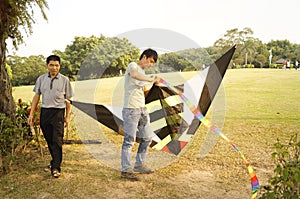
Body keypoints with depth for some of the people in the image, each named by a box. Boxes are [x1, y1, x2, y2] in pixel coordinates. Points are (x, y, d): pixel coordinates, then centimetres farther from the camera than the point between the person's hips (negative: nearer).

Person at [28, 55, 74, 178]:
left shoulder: (64, 80, 1)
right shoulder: (41, 79, 8)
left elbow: (68, 99, 5)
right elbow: (36, 96, 12)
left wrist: (67, 116, 2)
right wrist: (31, 114, 8)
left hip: (58, 112, -3)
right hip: (44, 111, 4)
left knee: (57, 140, -7)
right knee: (49, 140, 11)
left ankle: (56, 168, -3)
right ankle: (55, 162, 29)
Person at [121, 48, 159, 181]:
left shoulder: (142, 72, 20)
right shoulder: (133, 65, -7)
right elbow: (133, 74, -32)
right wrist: (151, 80, -28)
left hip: (142, 109, 9)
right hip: (131, 109, -9)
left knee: (147, 137, 13)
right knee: (129, 140, -4)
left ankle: (139, 165, 25)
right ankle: (125, 170, 5)